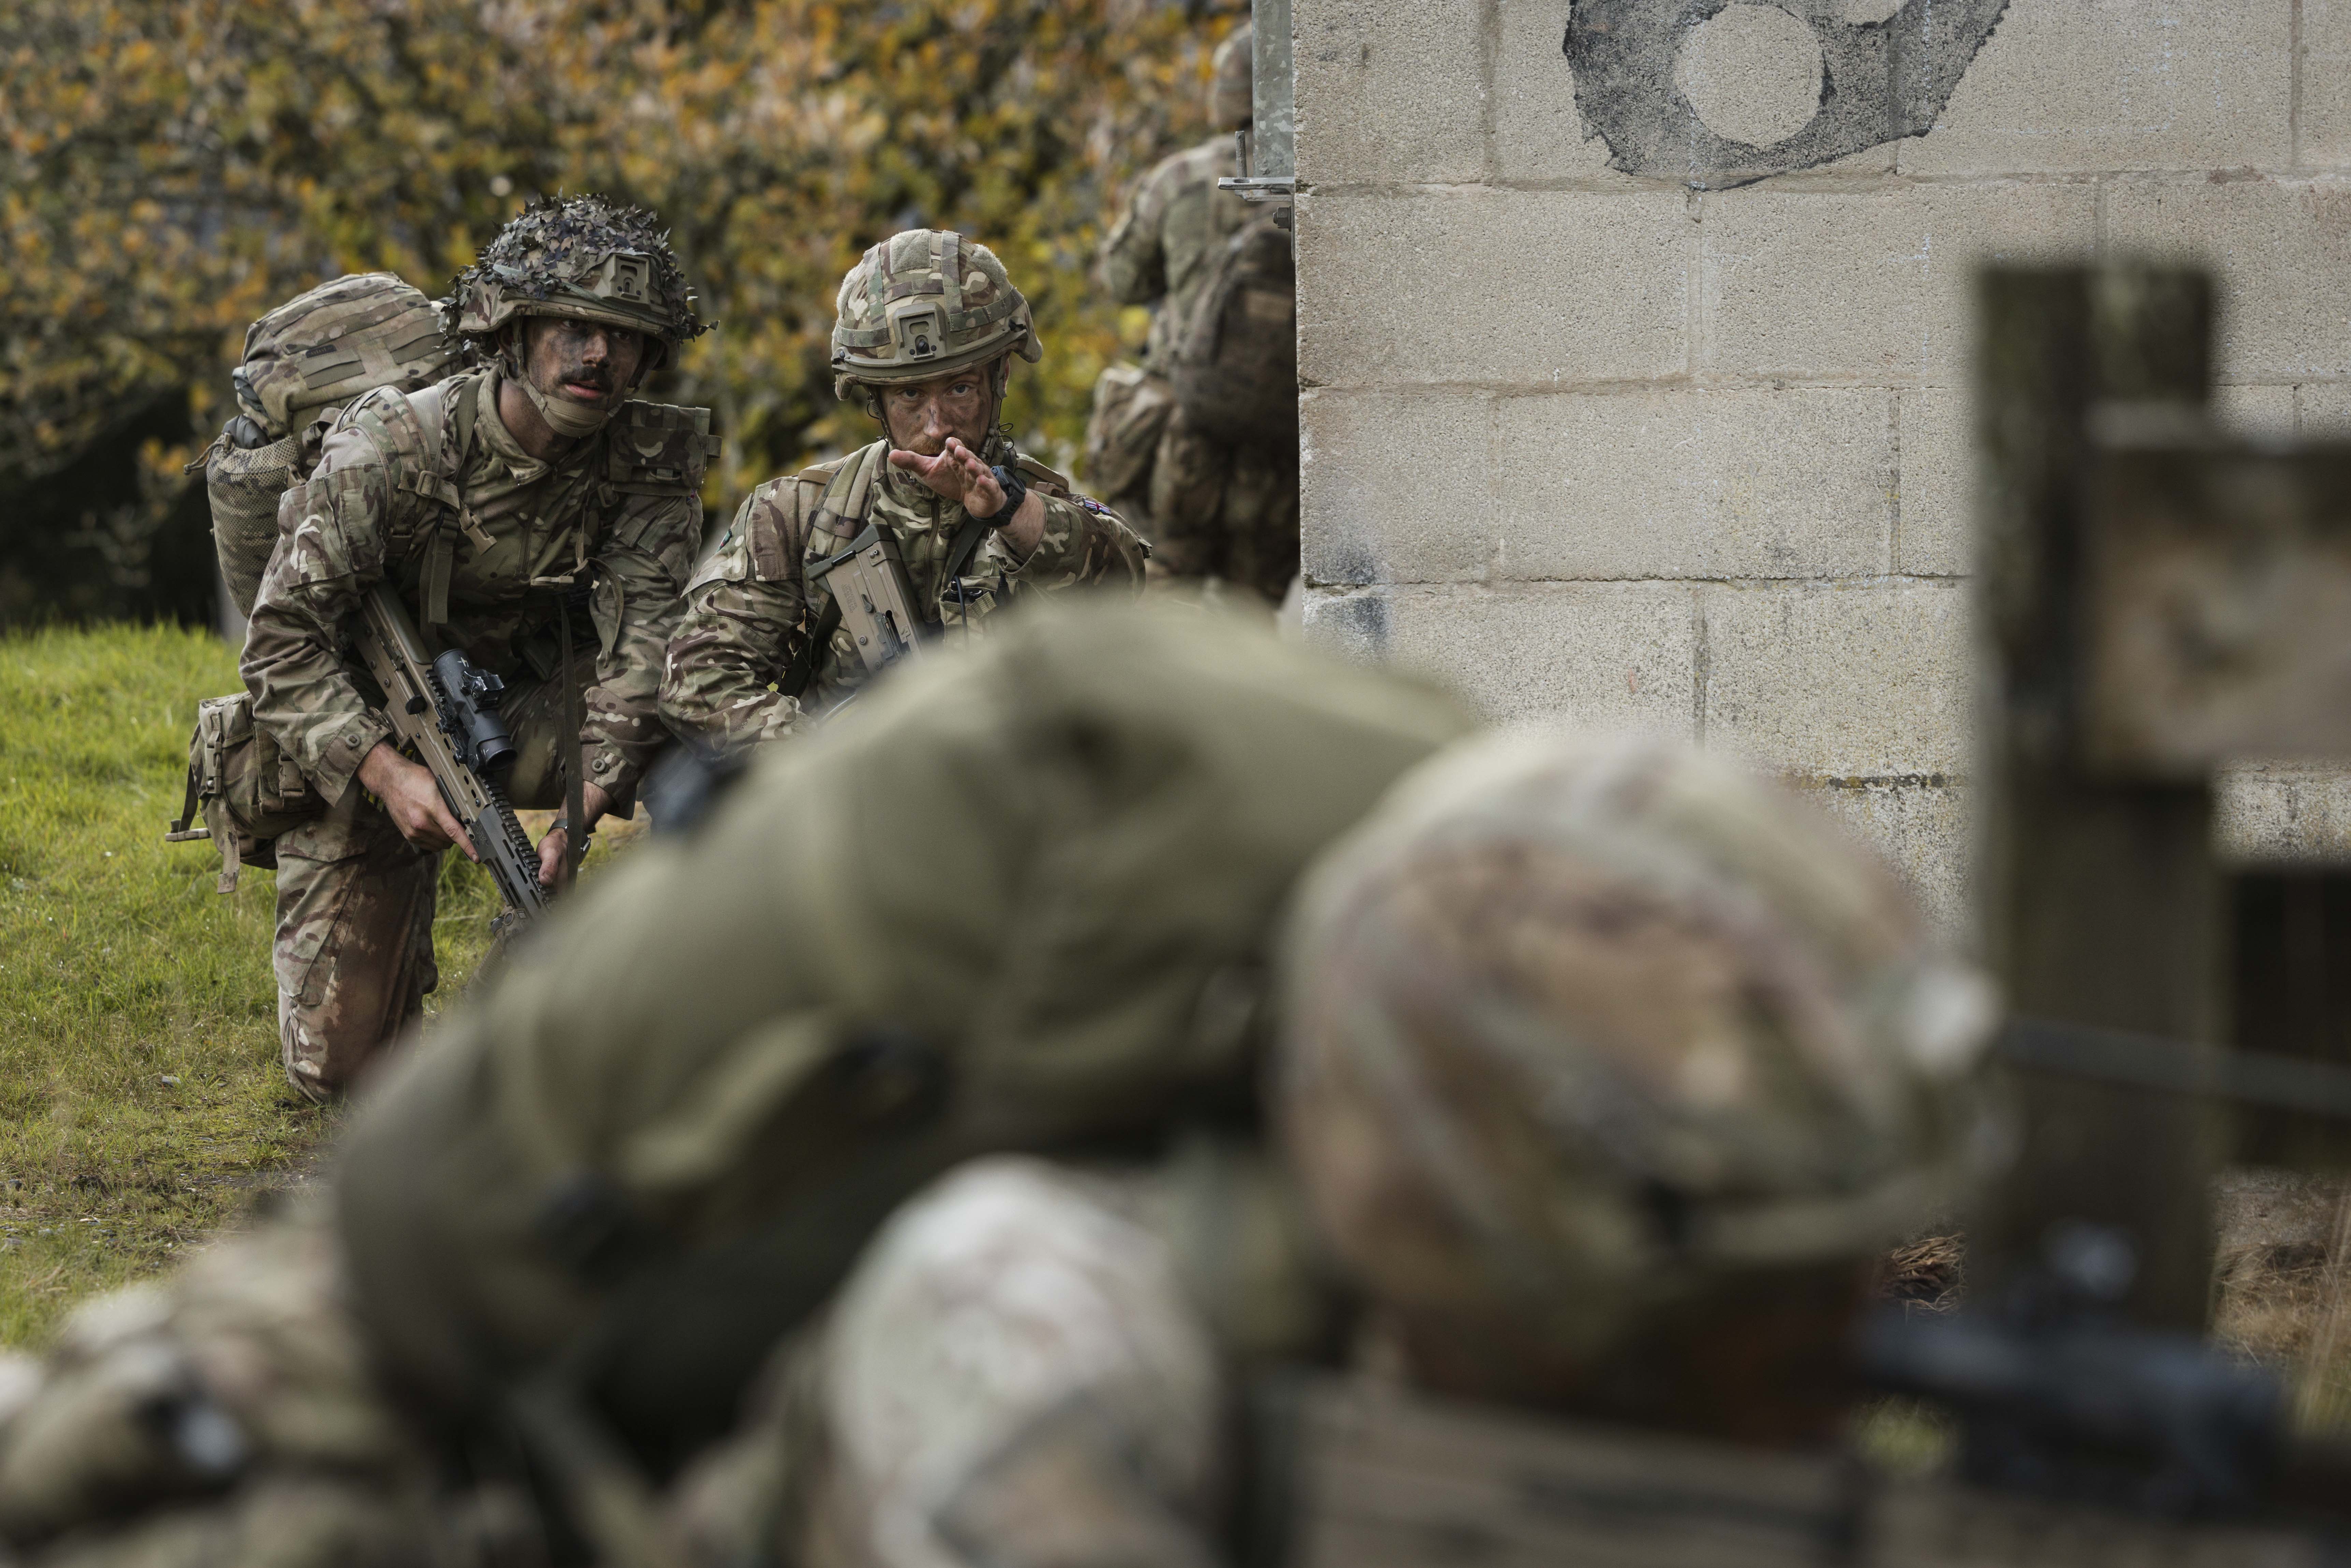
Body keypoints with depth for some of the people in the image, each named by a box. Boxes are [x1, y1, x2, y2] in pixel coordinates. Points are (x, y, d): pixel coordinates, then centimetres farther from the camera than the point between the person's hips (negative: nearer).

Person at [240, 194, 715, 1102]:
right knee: (338, 1068, -3)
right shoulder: (389, 449, -25)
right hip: (372, 737, -2)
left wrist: (585, 808, -41)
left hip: (532, 703, 2)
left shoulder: (651, 462, -16)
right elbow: (284, 641, -24)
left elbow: (643, 634, -26)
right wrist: (385, 774, -38)